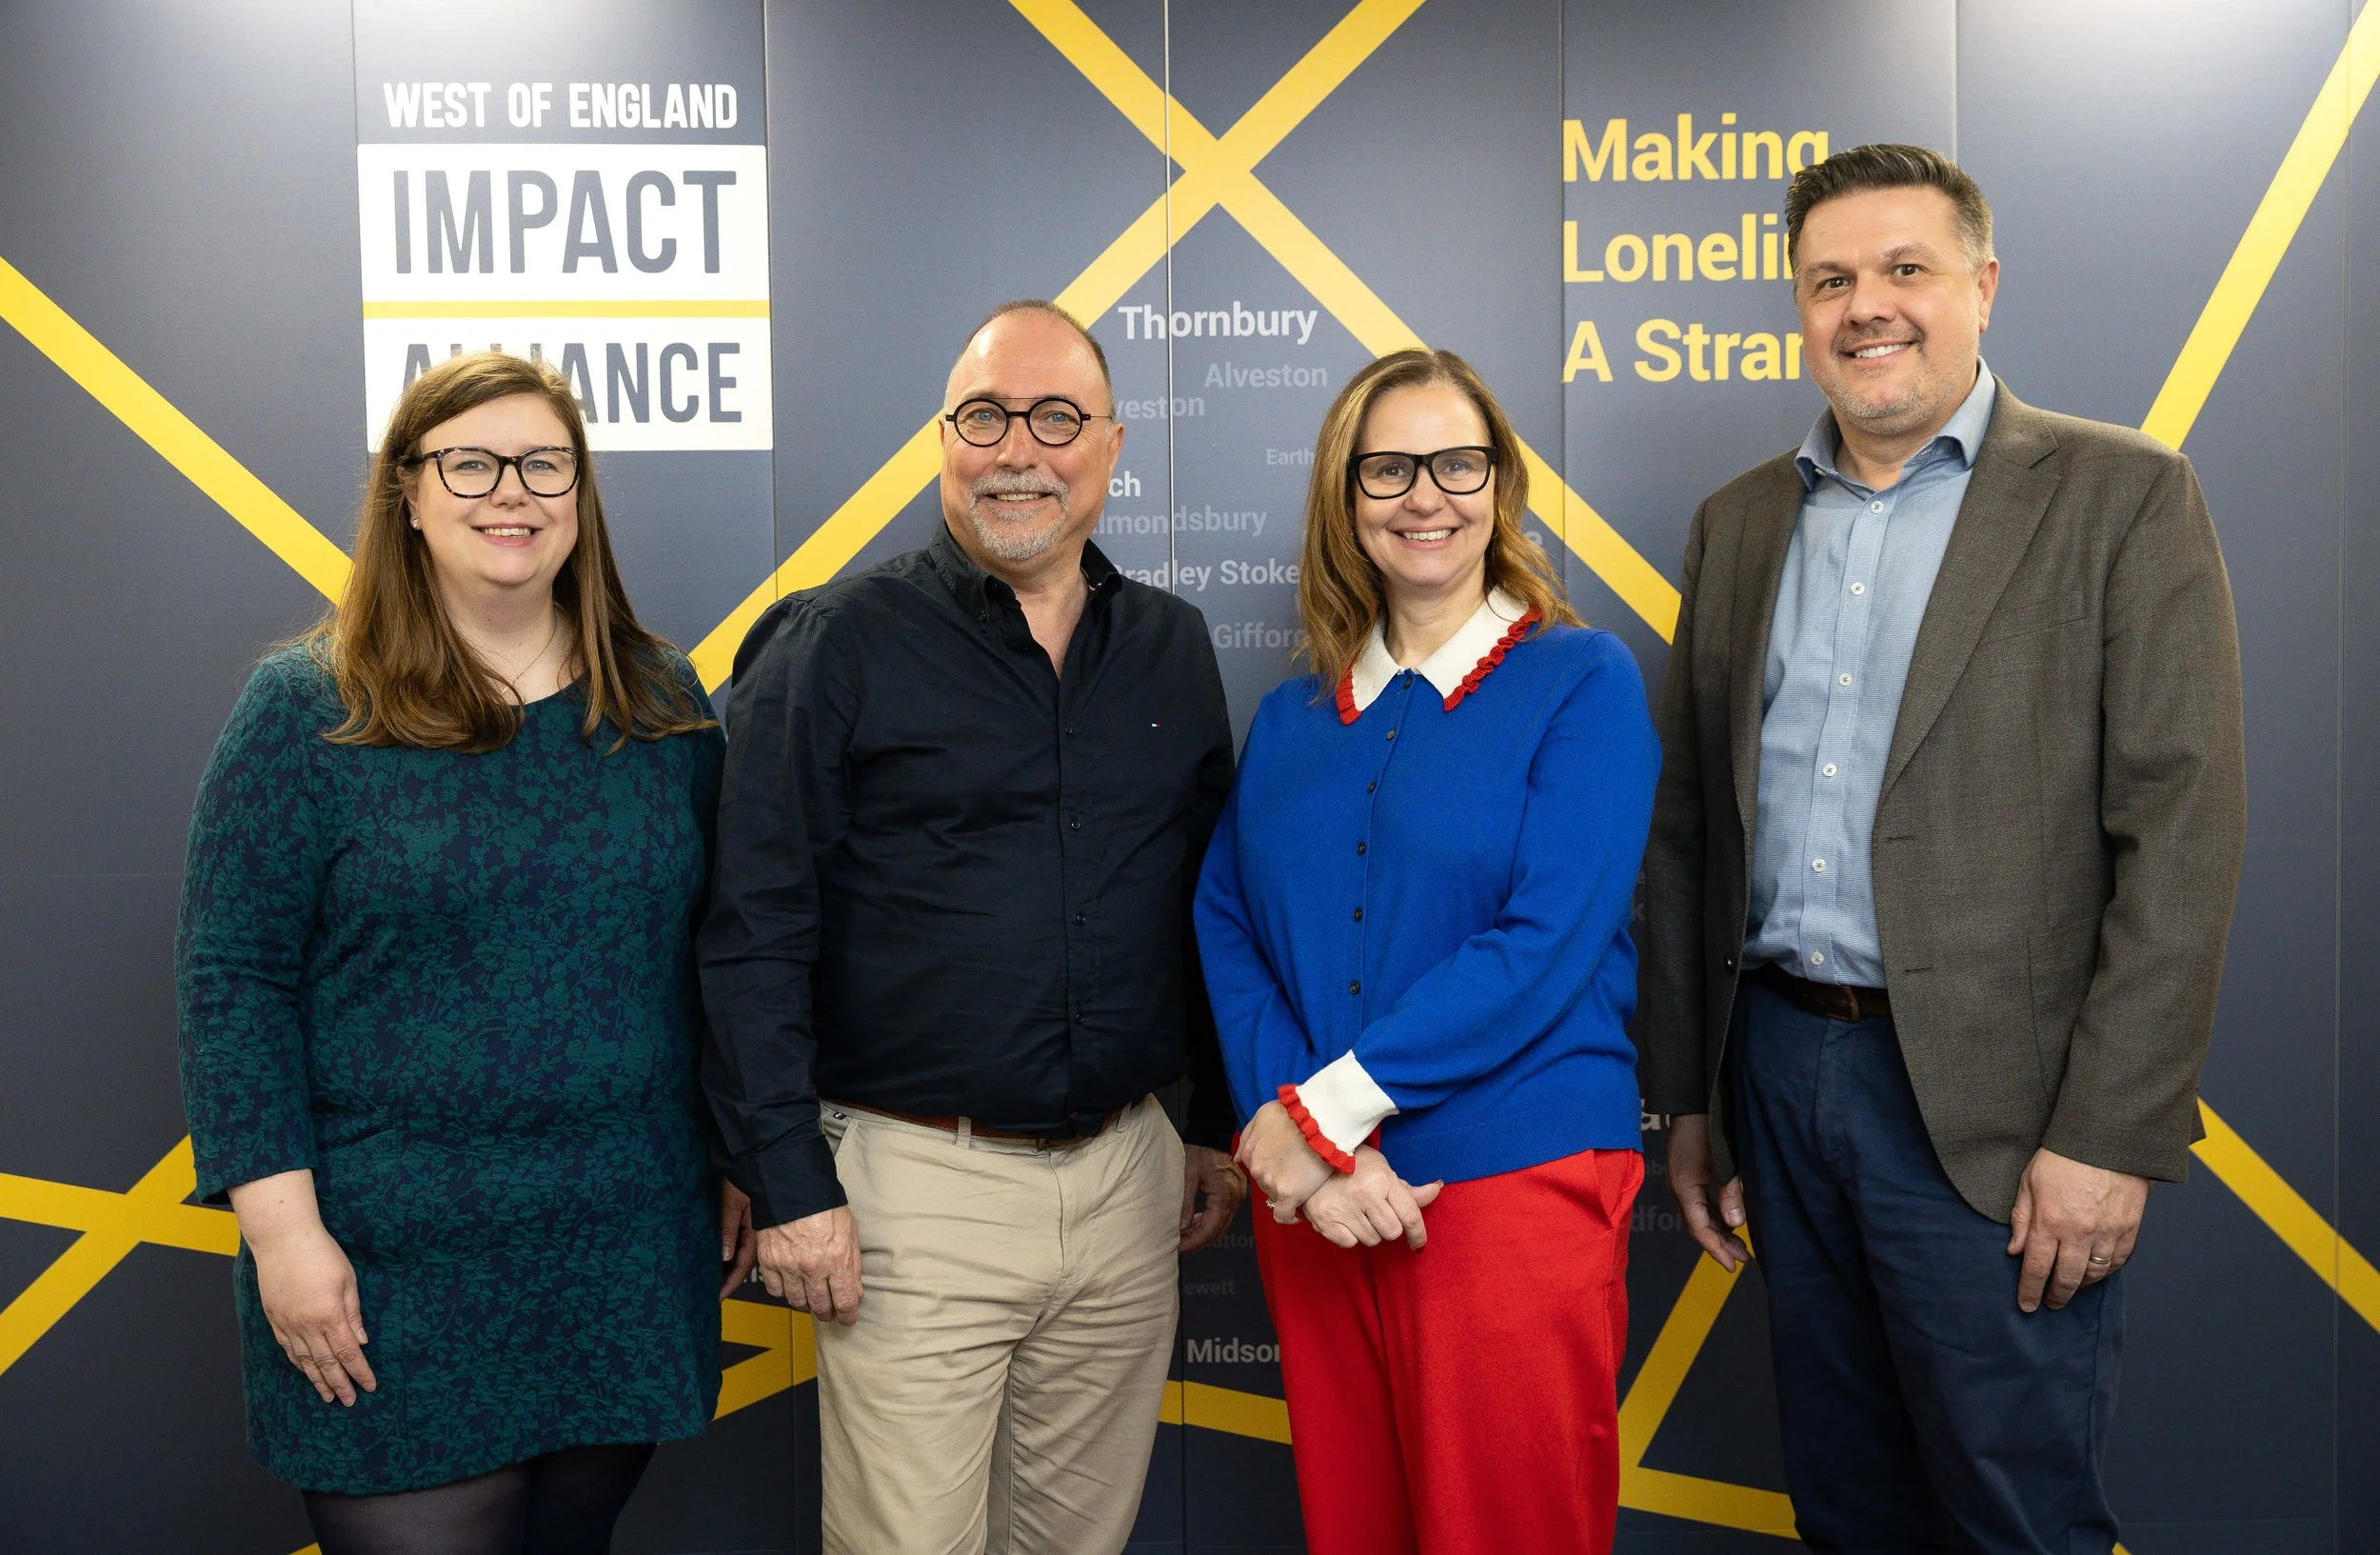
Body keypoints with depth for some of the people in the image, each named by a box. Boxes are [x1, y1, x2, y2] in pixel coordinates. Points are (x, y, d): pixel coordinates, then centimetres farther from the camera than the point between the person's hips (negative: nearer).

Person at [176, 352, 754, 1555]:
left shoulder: (661, 702, 5)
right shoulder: (307, 708, -5)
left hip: (632, 1257, 4)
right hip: (393, 1285, -3)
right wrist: (282, 1228, -12)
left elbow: (713, 946, 10)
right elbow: (234, 978, -7)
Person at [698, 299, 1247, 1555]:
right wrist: (789, 1184, -12)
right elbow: (756, 937, -9)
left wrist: (1218, 1125, 14)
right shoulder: (838, 644, -6)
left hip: (1126, 1173, 5)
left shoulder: (1172, 650, 8)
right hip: (916, 1182, -4)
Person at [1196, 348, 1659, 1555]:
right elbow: (1228, 933, 3)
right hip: (1318, 1202, 4)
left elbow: (1546, 944, -14)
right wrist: (1304, 1142, -12)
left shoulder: (1581, 683, -4)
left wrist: (1327, 1110, -15)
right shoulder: (1290, 719, 10)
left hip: (1516, 1182, -4)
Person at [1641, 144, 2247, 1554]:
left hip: (1990, 1108, -4)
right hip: (1778, 1069, 5)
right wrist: (1686, 1096, 10)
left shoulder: (2124, 498, -4)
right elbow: (1690, 830, 11)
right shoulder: (1740, 524, 10)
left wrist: (2110, 1137, -14)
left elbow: (2183, 838, -10)